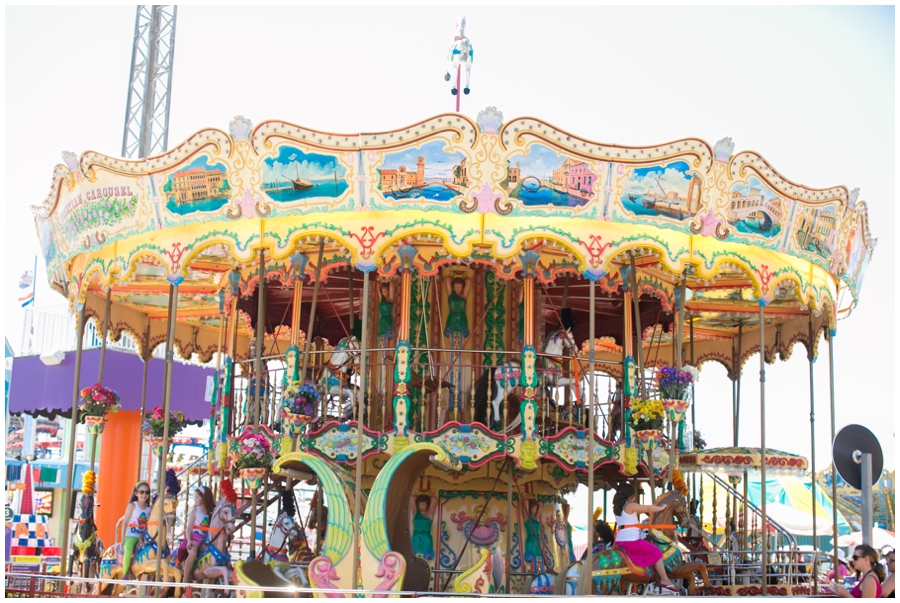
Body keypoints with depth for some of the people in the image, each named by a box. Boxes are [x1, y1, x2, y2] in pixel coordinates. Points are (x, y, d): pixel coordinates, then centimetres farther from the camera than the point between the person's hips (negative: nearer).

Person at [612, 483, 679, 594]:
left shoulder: (616, 508, 15)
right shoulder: (631, 505, -8)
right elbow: (648, 508, 1)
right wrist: (661, 508, 17)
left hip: (619, 542, 8)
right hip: (631, 541, -8)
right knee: (656, 552, 3)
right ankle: (665, 580, 4)